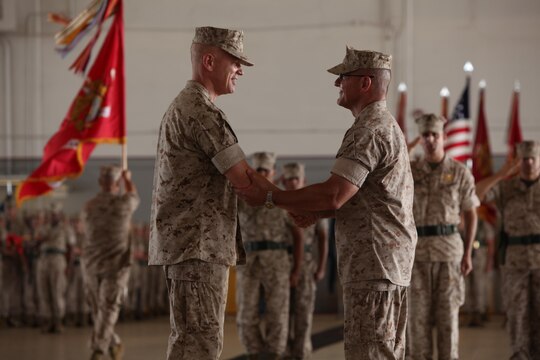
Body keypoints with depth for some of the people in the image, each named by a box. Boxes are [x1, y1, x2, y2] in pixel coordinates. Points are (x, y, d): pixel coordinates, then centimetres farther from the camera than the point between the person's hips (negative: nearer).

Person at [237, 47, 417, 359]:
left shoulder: (368, 131, -15)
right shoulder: (387, 125, 20)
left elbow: (333, 195, -24)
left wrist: (271, 197, -15)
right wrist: (318, 212, 12)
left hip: (373, 266, -11)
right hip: (393, 263, 11)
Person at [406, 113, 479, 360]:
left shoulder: (460, 172, 1)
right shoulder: (410, 173, 5)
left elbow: (471, 215, 4)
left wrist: (468, 254, -1)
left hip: (449, 248, -1)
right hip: (418, 249, 1)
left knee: (448, 311, -1)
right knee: (418, 311, 1)